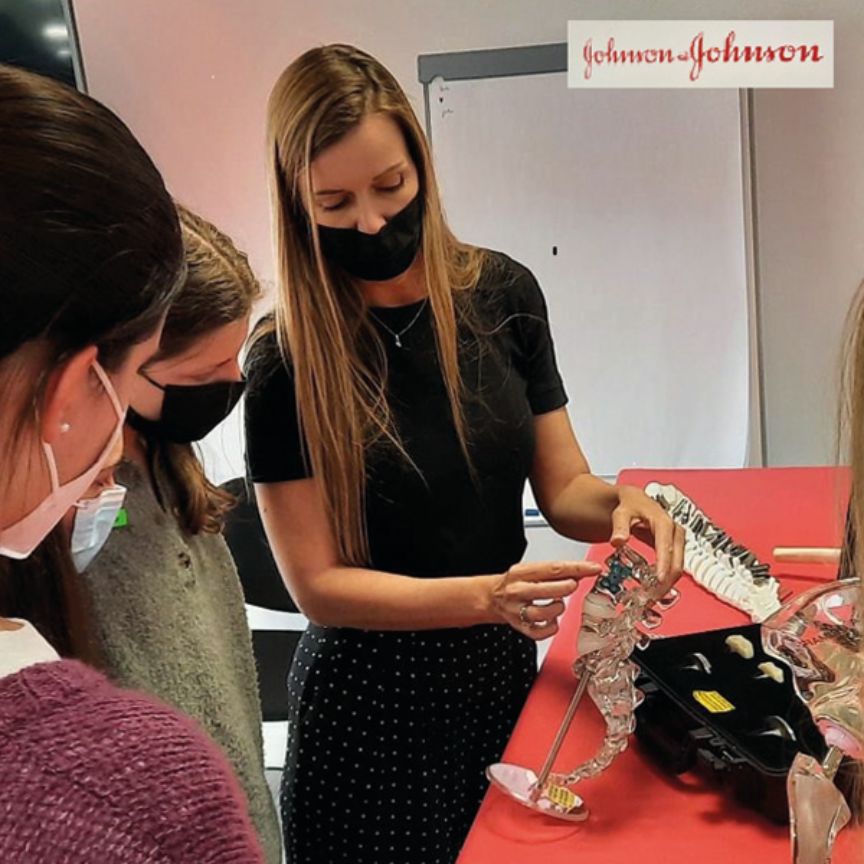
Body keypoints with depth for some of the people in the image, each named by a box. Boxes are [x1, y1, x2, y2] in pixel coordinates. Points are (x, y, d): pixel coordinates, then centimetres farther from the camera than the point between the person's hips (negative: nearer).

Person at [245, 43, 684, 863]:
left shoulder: (502, 293, -7)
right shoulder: (286, 361, -16)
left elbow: (561, 490, 0)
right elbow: (317, 583, -16)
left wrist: (617, 501, -22)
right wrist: (486, 594, -28)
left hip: (506, 670, 4)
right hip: (374, 699, -3)